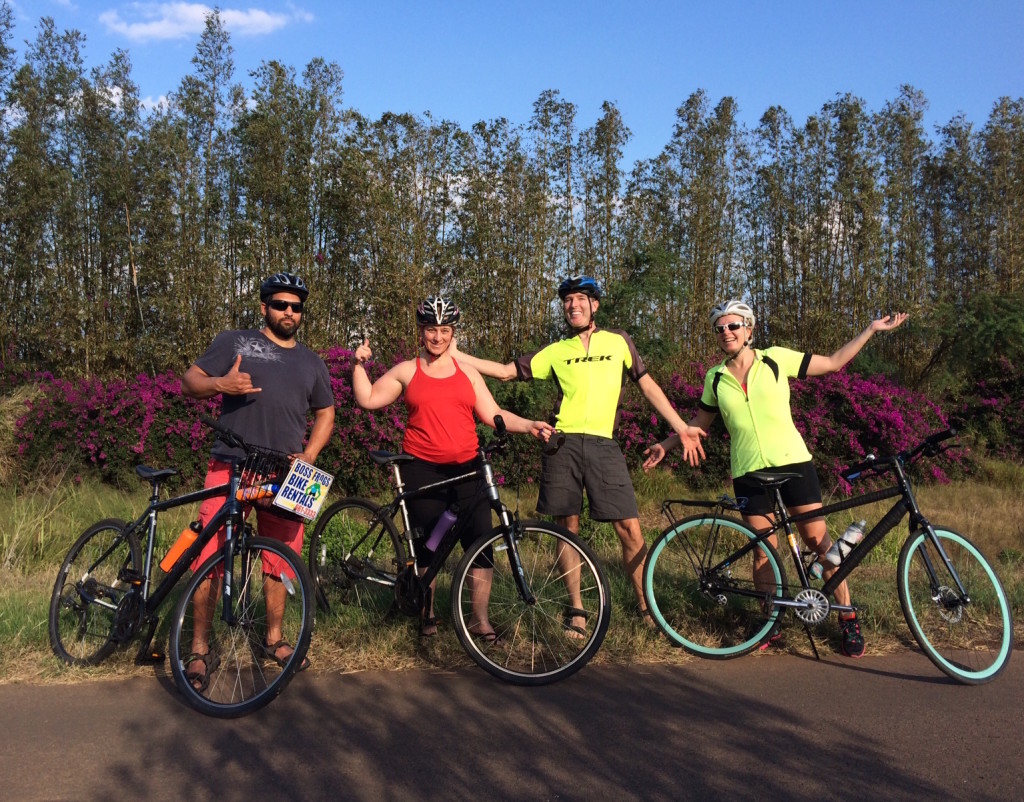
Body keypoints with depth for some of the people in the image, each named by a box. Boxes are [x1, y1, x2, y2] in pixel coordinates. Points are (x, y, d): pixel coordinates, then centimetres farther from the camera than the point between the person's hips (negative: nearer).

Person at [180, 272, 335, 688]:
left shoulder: (311, 363, 17)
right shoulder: (233, 342, 6)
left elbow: (325, 412, 22)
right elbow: (190, 382, 4)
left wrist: (308, 455, 5)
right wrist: (220, 383, -19)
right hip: (229, 467, -3)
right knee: (209, 558, -7)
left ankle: (274, 639, 26)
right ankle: (200, 650, 6)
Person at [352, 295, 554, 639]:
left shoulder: (467, 372, 12)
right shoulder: (407, 371, 8)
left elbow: (493, 414, 7)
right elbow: (367, 399, 7)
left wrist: (530, 425, -5)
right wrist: (359, 364, -1)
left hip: (466, 468, 1)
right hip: (422, 469, -1)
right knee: (426, 544, 5)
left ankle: (480, 619, 5)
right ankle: (427, 613, 24)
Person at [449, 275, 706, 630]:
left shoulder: (618, 341, 11)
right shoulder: (556, 351, 12)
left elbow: (647, 385, 13)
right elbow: (506, 371, 9)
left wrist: (682, 428, 8)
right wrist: (454, 353, 2)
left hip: (603, 445, -1)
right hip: (563, 444, 1)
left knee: (629, 527, -5)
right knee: (568, 527, 5)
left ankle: (644, 604, 15)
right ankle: (577, 611, 18)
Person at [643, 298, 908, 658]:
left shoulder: (776, 359, -1)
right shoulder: (715, 378, 4)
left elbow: (833, 362, 5)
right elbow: (700, 421, 18)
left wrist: (872, 328, 2)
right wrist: (665, 444, 16)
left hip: (793, 462, -1)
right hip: (749, 473, 2)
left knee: (818, 540, -1)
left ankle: (848, 619, 12)